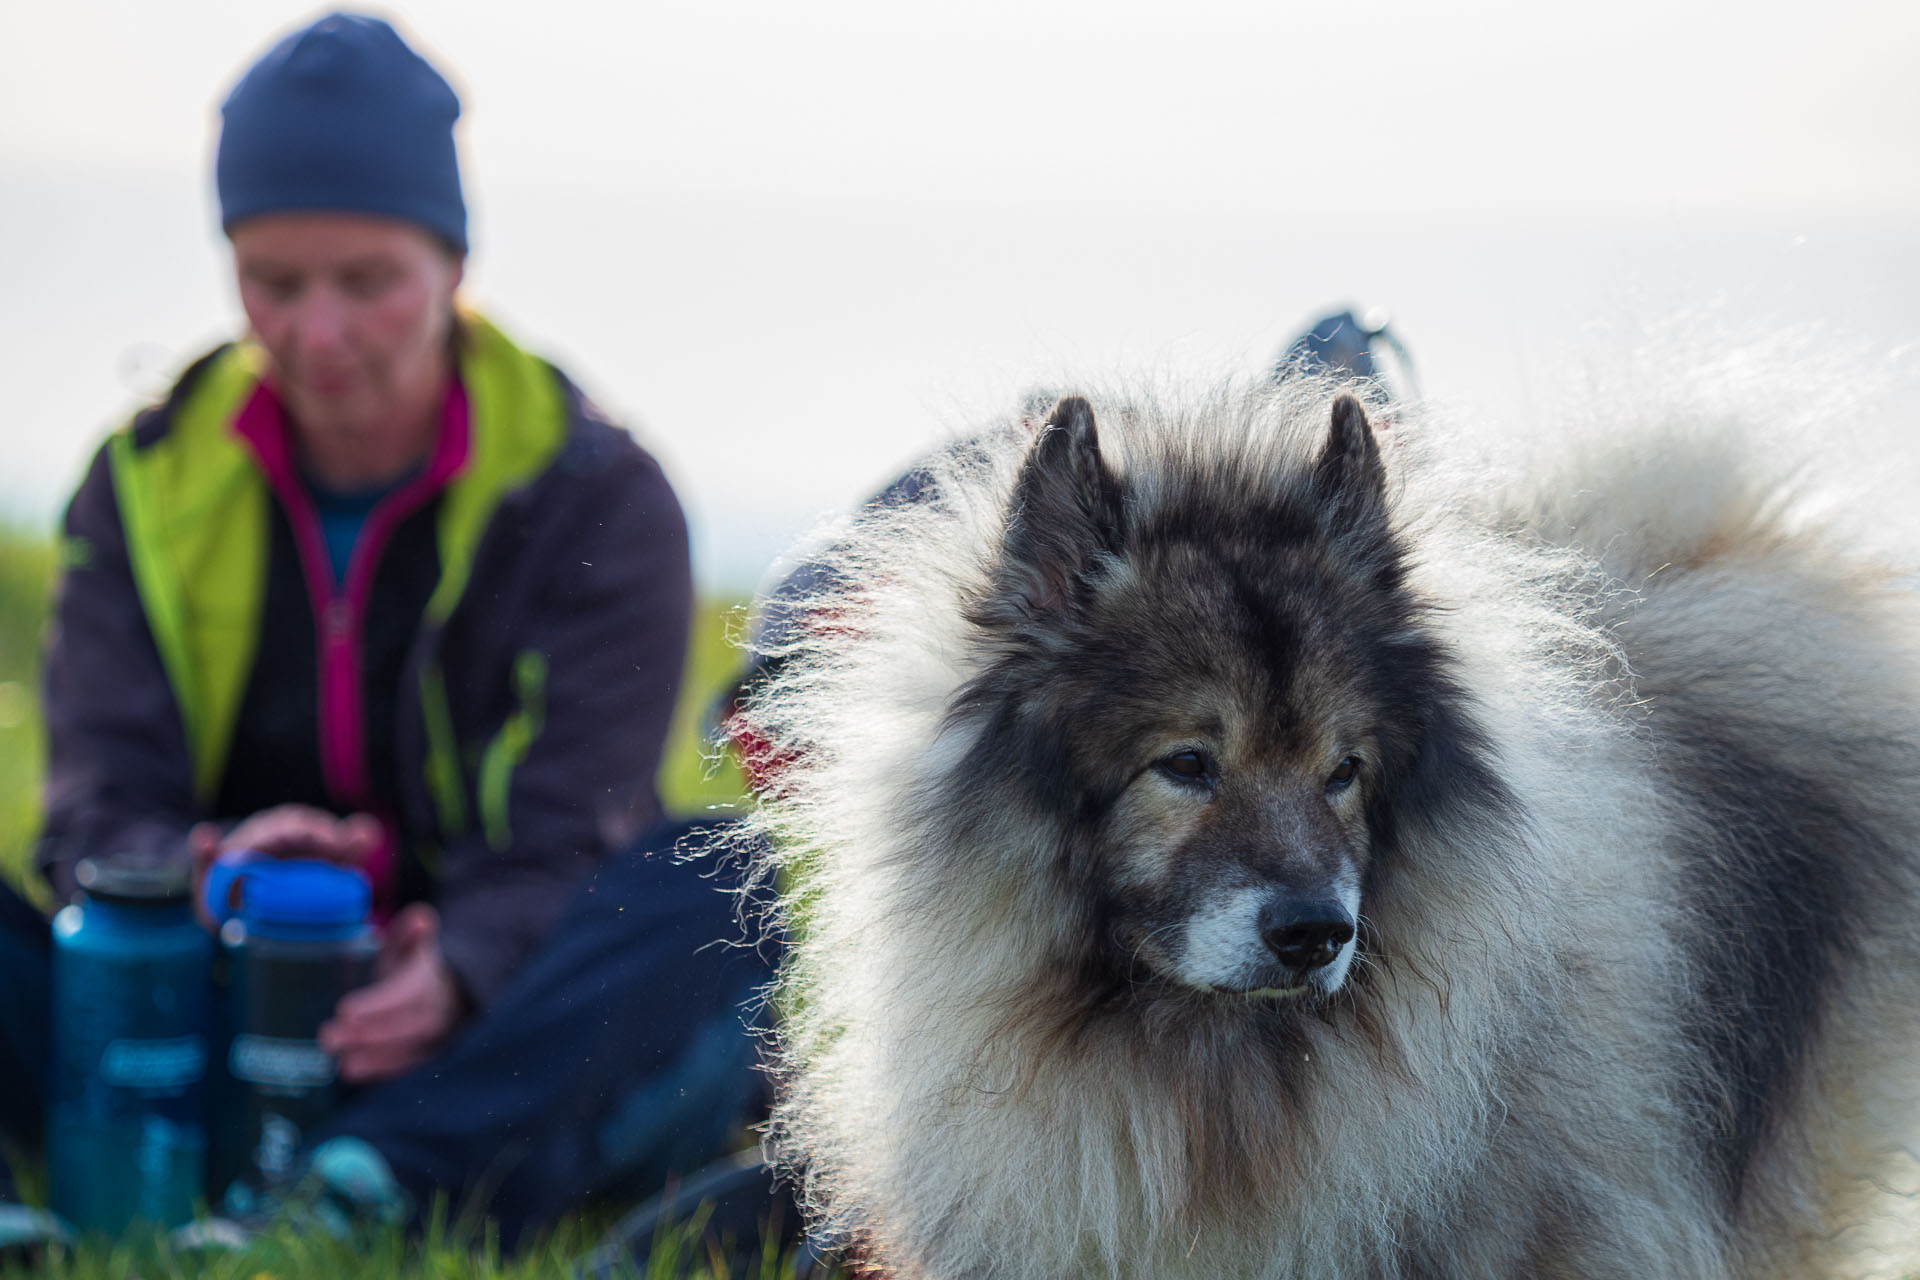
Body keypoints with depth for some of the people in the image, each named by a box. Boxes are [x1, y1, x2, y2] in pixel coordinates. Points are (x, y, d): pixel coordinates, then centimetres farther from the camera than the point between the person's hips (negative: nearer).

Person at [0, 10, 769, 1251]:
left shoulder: (597, 497, -3)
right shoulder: (148, 485, 5)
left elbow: (566, 837, -13)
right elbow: (103, 810, -4)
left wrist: (455, 975, -36)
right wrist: (207, 875, -29)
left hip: (480, 1055, -2)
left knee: (724, 886, -30)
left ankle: (358, 1190, -47)